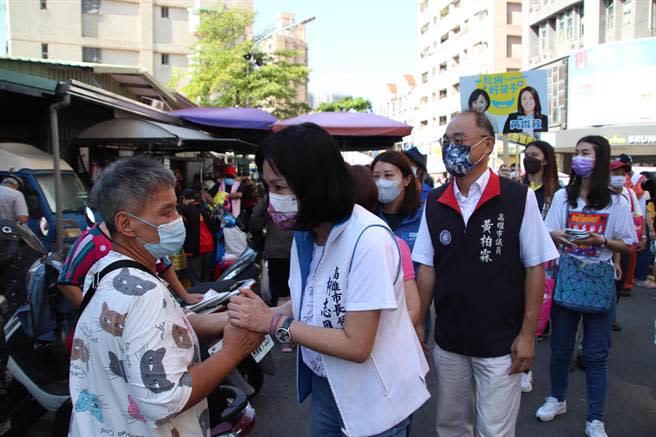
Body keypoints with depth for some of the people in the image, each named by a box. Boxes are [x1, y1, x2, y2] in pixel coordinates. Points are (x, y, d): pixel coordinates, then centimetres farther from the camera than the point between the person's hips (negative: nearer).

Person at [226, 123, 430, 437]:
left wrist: (274, 323, -24)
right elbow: (310, 302, 2)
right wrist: (264, 314, -16)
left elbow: (356, 345, -26)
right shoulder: (305, 233, -4)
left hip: (374, 400, -6)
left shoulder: (369, 238, -28)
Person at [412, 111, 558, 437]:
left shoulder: (518, 198, -11)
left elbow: (535, 267, -7)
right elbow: (427, 268, 4)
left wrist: (527, 333, -8)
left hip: (500, 343, -3)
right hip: (448, 340, 4)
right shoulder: (434, 203, 0)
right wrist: (418, 323, 1)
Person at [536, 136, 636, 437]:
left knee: (596, 353, 4)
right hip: (566, 274, 2)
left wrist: (601, 241, -17)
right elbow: (546, 235, 6)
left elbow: (628, 246, 1)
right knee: (560, 345, 10)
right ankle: (557, 400, 33)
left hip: (599, 279, -1)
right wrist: (555, 235, -16)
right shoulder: (562, 197, 3)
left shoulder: (617, 203, -2)